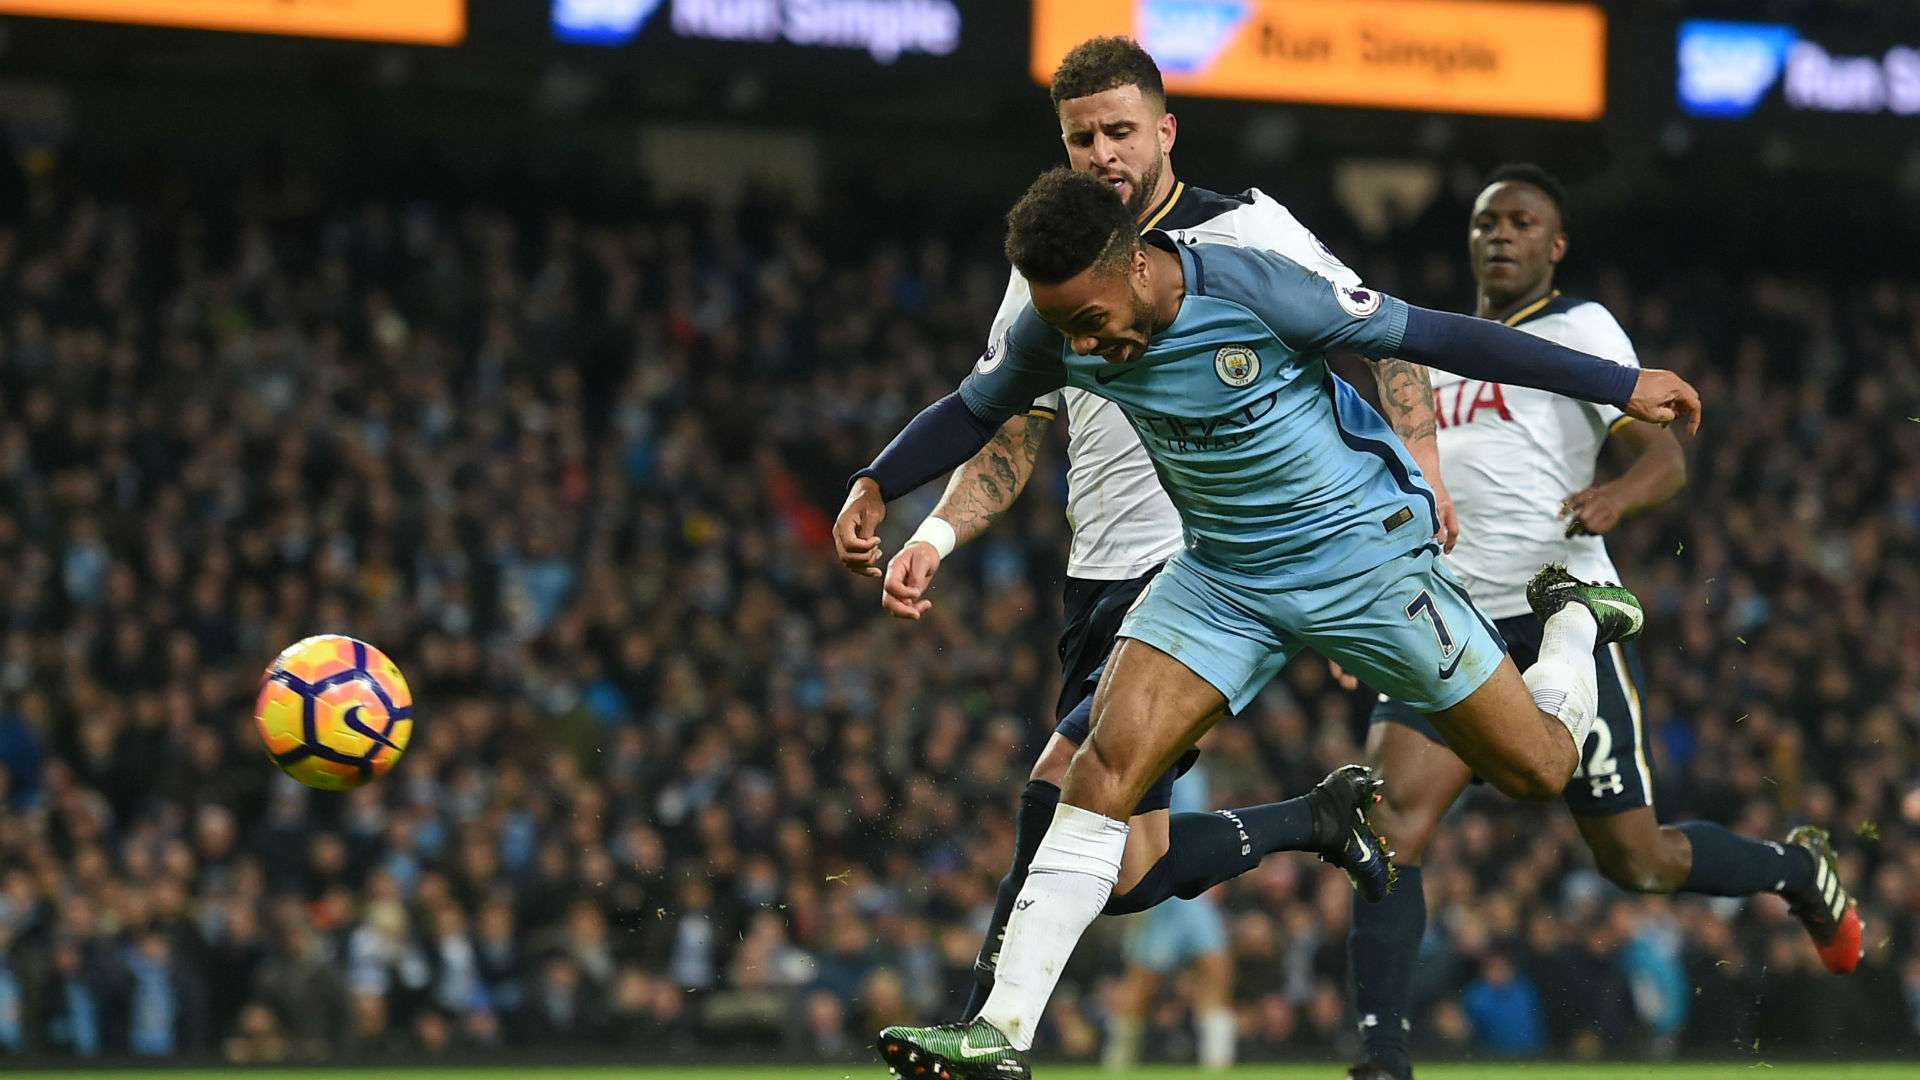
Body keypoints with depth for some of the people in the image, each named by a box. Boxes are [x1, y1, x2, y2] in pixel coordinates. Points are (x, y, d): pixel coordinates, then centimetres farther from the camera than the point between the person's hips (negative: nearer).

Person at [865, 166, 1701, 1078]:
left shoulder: (1254, 290, -28)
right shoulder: (1056, 331, -12)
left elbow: (1432, 337, -20)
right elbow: (974, 411, 10)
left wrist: (1621, 386, -14)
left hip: (1364, 551, -4)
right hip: (1221, 579, 4)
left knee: (1538, 771, 2)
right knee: (1108, 756, -17)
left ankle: (1572, 621, 38)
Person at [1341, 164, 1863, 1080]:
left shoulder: (1580, 330, -1)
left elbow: (1664, 455, -12)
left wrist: (1616, 497, -34)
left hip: (1563, 619, -5)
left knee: (1635, 860, 1)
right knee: (1391, 814, -18)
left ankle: (1796, 870, 32)